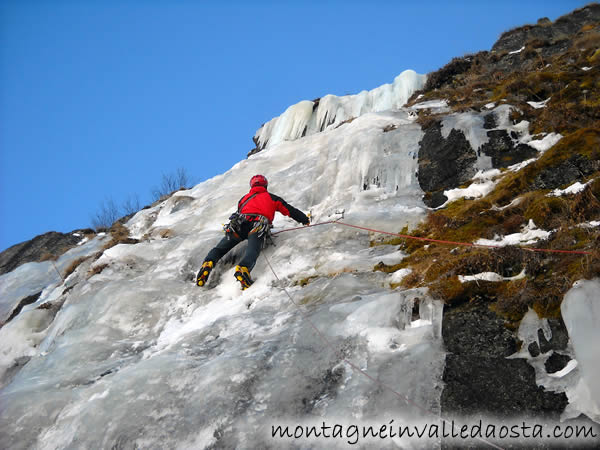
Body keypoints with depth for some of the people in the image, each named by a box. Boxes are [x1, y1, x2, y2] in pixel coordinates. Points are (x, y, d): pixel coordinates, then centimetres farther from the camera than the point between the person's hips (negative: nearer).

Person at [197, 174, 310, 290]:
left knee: (219, 249, 5)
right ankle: (243, 269, -53)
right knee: (252, 251, -24)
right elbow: (291, 211, 32)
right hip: (258, 226, -2)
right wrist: (306, 221, 43)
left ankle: (208, 263, -22)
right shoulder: (272, 198, 29)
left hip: (239, 225, 2)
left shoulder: (244, 198, 35)